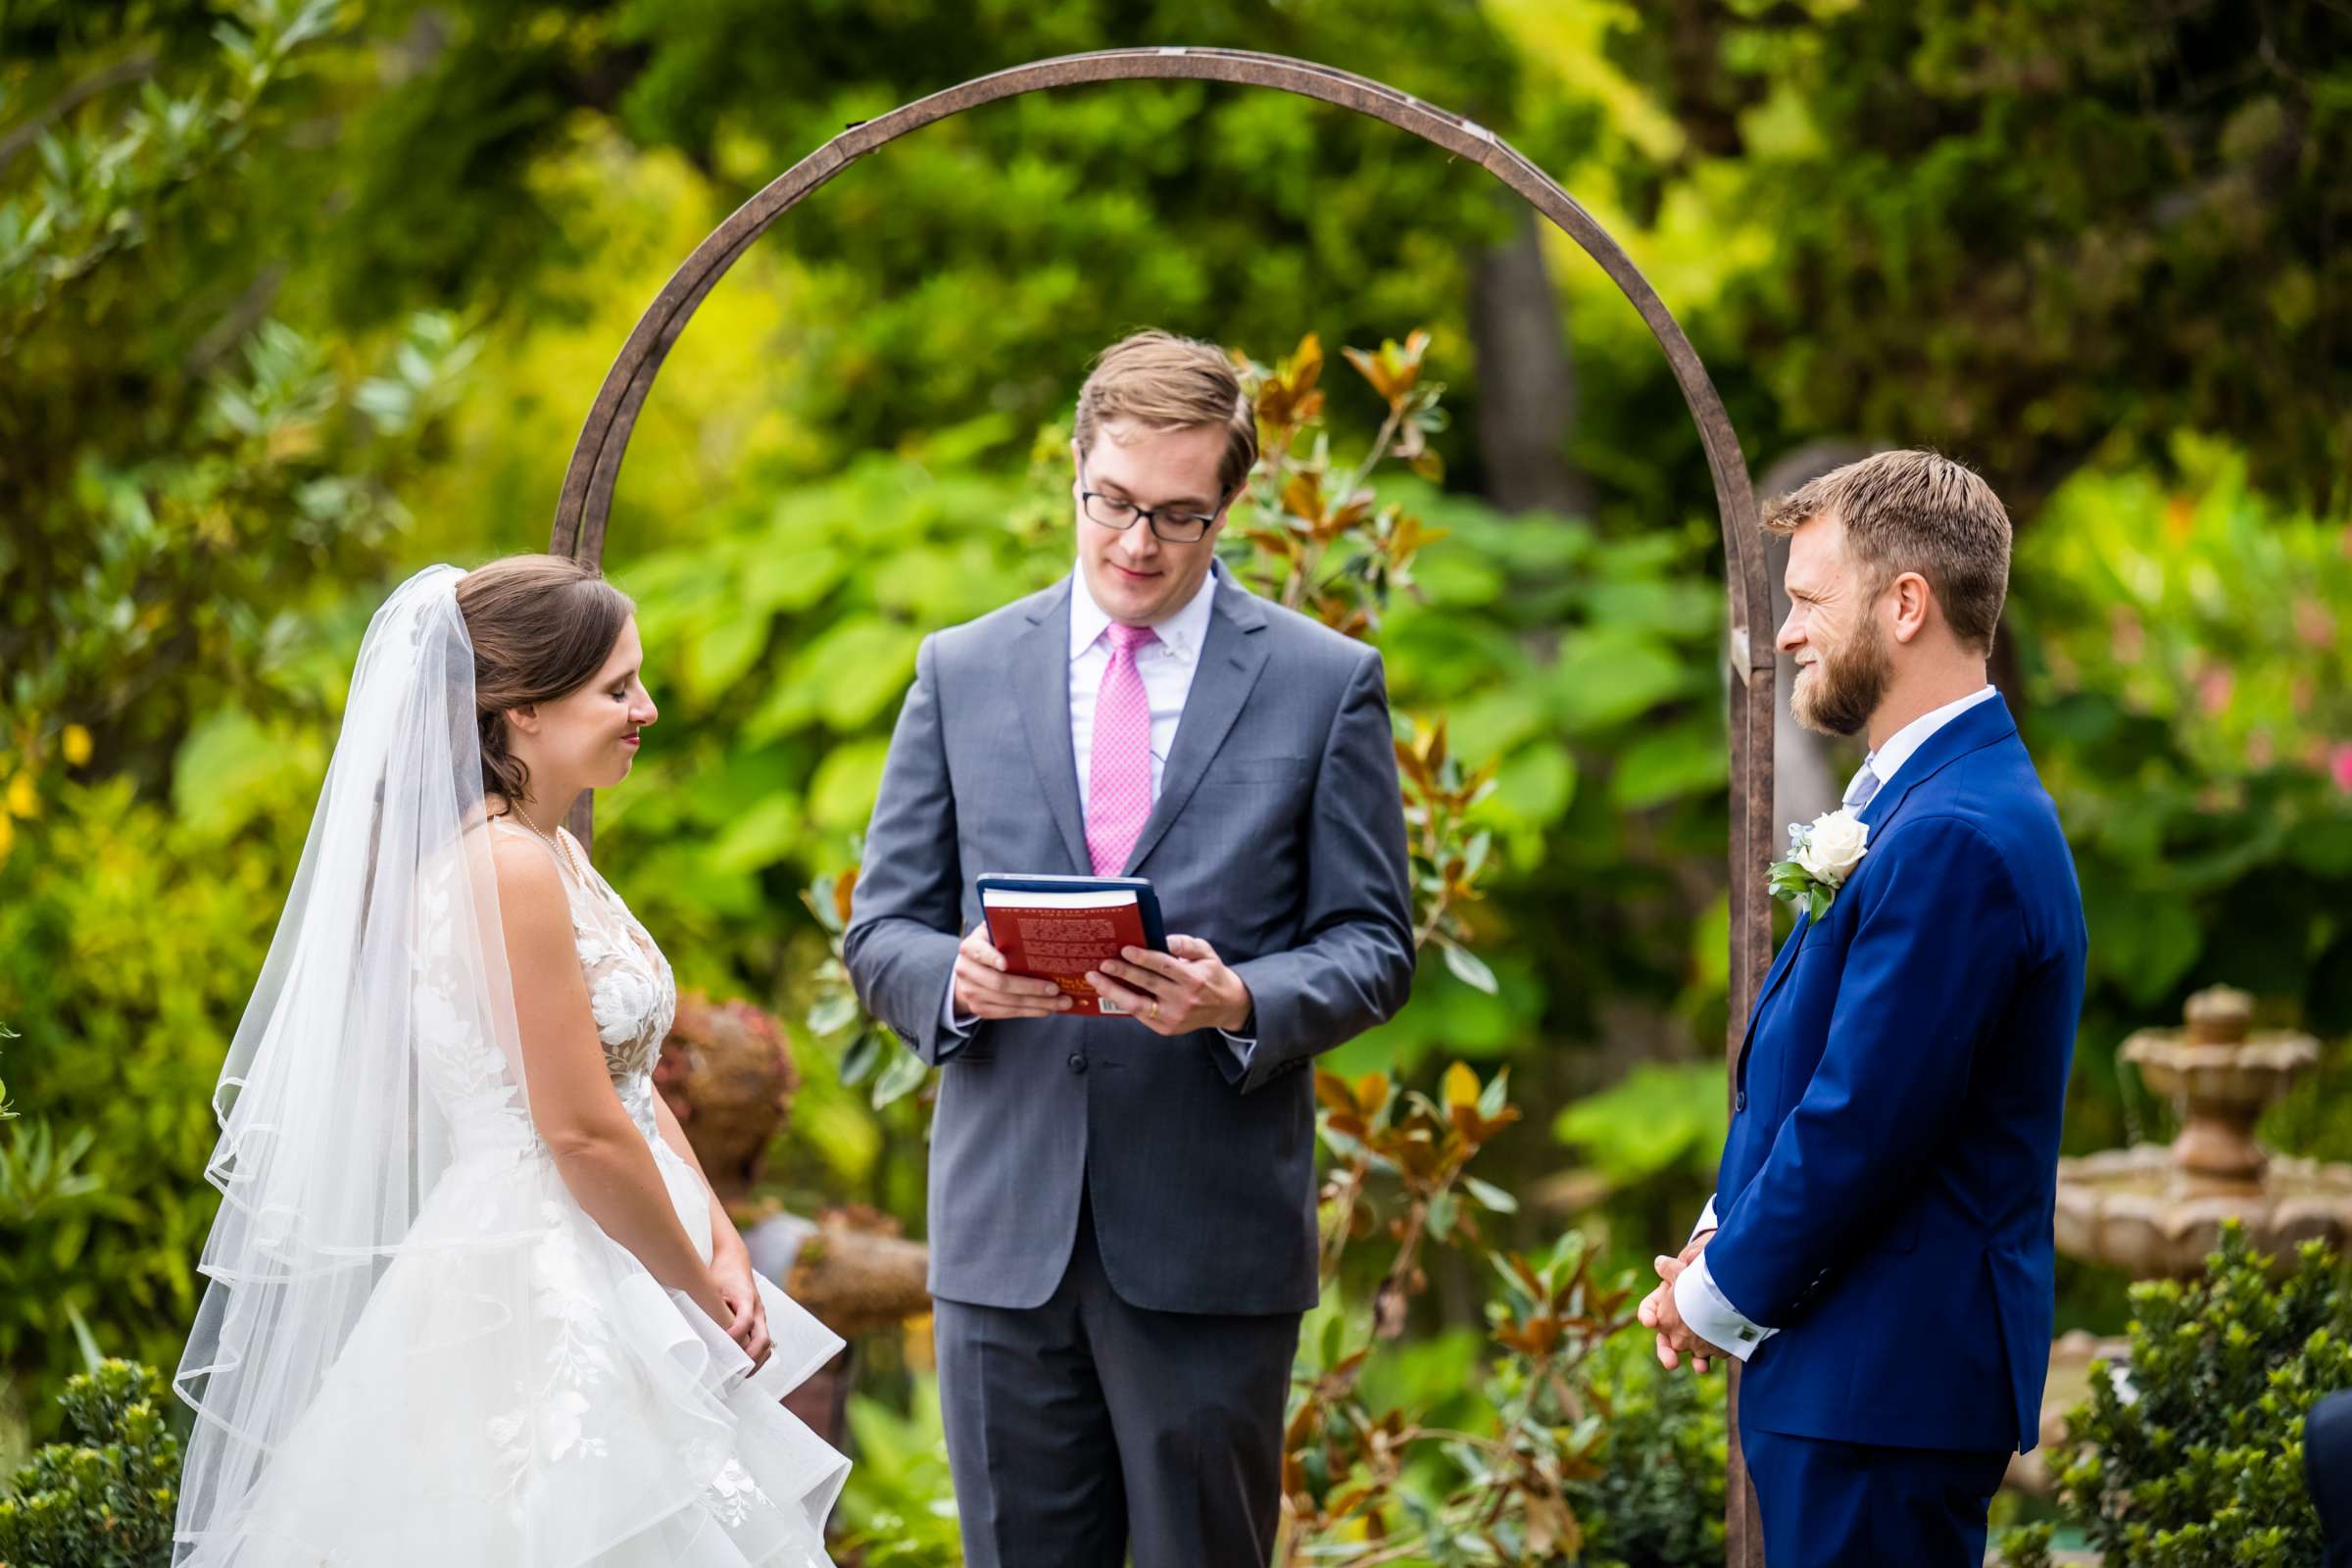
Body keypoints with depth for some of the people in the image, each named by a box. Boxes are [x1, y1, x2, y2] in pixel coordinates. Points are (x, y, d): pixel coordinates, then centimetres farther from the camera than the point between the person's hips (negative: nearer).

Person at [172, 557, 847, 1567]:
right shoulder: (507, 868, -18)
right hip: (534, 1309, -10)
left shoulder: (549, 854, 12)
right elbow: (585, 1134, -19)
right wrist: (704, 1293, -8)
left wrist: (722, 1248, 4)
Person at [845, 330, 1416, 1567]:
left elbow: (1372, 947, 2)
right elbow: (879, 932, 10)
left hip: (1212, 1235, -2)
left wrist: (1240, 1002, -18)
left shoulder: (1327, 684, 4)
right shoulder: (961, 672, 10)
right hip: (1005, 1229, 2)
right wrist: (956, 977, -14)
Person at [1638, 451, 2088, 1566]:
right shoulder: (1913, 804, 15)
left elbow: (1866, 1120, -22)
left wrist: (1720, 1297, -9)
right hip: (1867, 1362, 10)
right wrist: (1722, 1241, 6)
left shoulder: (1955, 838, -19)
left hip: (1886, 1384, -10)